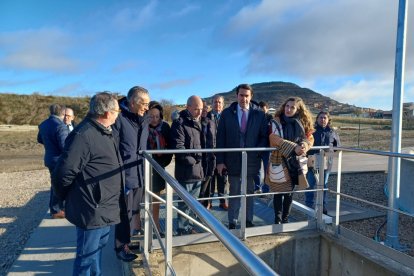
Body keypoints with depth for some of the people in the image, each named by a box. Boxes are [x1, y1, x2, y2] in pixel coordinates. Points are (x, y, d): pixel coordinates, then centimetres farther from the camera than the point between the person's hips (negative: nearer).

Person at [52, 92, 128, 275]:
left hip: (104, 208, 10)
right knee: (87, 255, 7)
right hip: (91, 210, -10)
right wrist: (69, 198, -6)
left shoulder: (106, 132, 8)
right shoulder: (84, 135, -24)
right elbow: (63, 173, -22)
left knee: (98, 247, 26)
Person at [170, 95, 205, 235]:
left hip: (198, 170, 8)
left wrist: (201, 161, 6)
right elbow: (178, 148, -19)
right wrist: (192, 161, -16)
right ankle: (183, 229, 18)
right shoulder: (180, 123, -12)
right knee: (185, 202, 3)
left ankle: (186, 226, 32)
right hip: (186, 171, -8)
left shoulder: (198, 123, 14)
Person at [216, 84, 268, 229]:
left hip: (251, 160, 1)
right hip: (233, 160, 0)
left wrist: (258, 152, -13)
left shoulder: (259, 114, -1)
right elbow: (220, 138, -2)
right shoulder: (227, 113, -1)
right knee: (234, 193, 10)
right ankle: (232, 223, 23)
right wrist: (220, 161, -7)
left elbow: (264, 136, 3)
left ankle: (248, 221, 29)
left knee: (249, 192, 14)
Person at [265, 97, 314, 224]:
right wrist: (294, 147, -25)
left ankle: (285, 219, 23)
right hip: (280, 161, -4)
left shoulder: (301, 123, 6)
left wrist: (304, 145, -16)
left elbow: (309, 138, 7)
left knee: (289, 192, 10)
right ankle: (278, 219, 16)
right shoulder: (276, 122, -7)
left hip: (294, 162, 4)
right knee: (279, 192, 2)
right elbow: (276, 140, -18)